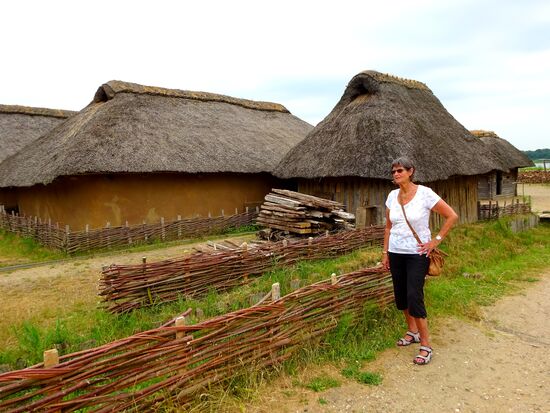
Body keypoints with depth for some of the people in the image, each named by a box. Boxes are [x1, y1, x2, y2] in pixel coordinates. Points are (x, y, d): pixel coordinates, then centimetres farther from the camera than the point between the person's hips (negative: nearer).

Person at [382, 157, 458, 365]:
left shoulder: (425, 193, -13)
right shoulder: (392, 196, 3)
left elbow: (452, 216, -9)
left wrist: (436, 241, -10)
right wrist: (385, 252, 10)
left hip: (417, 254, -6)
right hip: (396, 253, 6)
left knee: (414, 298, -10)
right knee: (401, 296, 14)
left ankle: (426, 345, 5)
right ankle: (412, 332, 35)